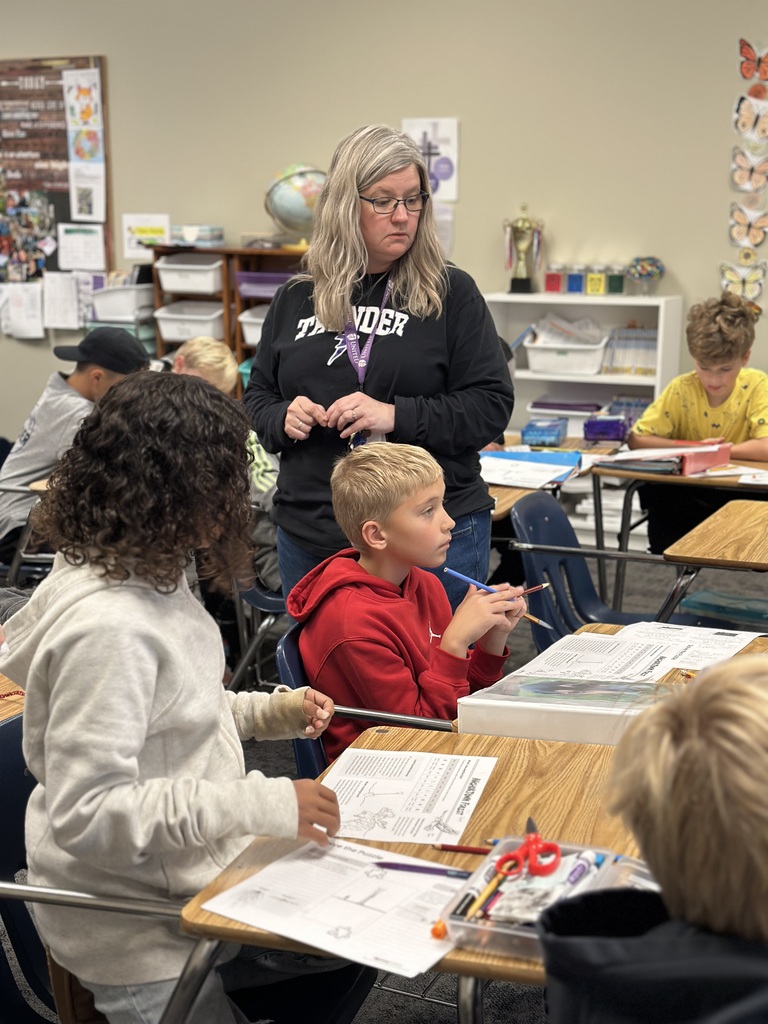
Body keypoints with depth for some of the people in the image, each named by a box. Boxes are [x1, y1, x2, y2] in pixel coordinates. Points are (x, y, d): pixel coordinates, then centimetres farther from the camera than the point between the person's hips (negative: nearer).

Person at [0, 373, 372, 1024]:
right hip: (140, 932, -9)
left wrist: (273, 713, 2)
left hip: (197, 868, 9)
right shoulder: (106, 626, -30)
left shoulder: (149, 576, 1)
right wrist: (263, 805, -31)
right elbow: (86, 812, -31)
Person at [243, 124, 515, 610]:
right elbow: (257, 396, 16)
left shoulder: (451, 293, -2)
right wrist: (282, 417, -7)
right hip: (310, 537, 4)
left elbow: (492, 405, -7)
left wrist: (396, 417, -19)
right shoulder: (296, 298, 8)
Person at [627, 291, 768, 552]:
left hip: (740, 491, -2)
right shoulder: (681, 389, -5)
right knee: (652, 491, -26)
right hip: (686, 492, 2)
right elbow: (636, 439, -9)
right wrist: (692, 448, -16)